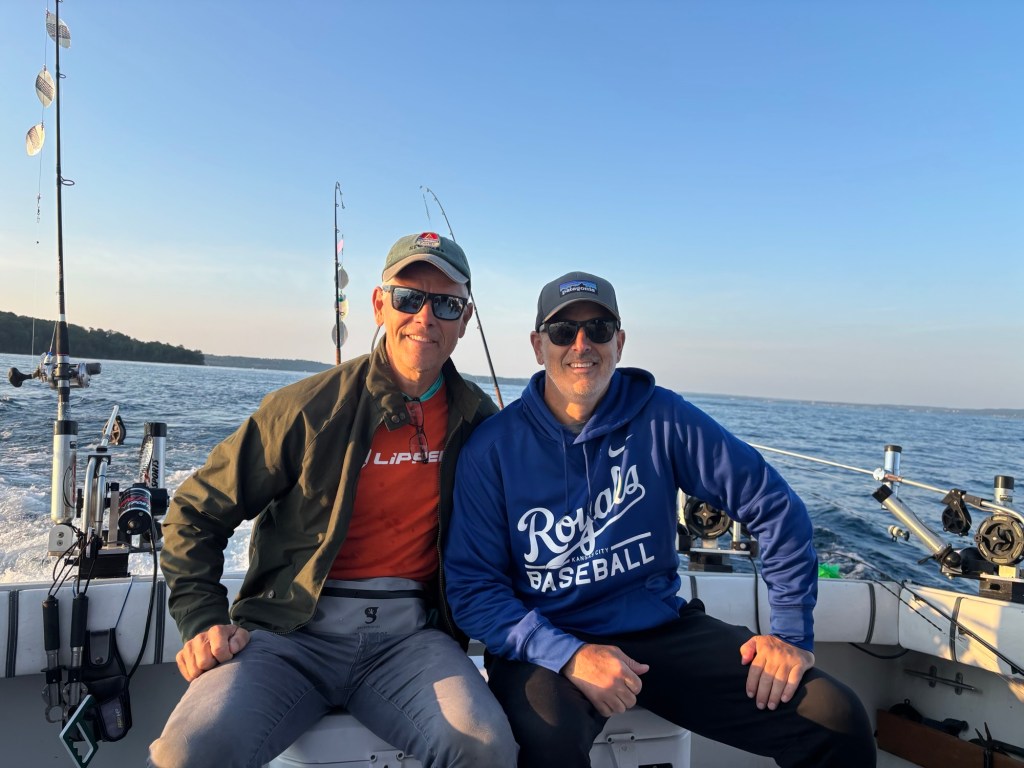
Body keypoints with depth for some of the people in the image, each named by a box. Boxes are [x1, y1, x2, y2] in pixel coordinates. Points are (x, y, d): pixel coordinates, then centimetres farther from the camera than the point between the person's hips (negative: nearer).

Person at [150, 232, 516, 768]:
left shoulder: (478, 421, 5)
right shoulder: (311, 408, -4)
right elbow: (197, 510, 3)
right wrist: (203, 620, -7)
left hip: (407, 632, 2)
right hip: (293, 630, -1)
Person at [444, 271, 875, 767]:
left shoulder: (660, 418, -4)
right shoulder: (493, 447, -8)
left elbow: (772, 506, 0)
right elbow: (472, 585, -9)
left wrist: (790, 634, -2)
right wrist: (569, 655, -24)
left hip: (663, 629, 2)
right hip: (548, 645, -2)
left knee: (838, 721, -11)